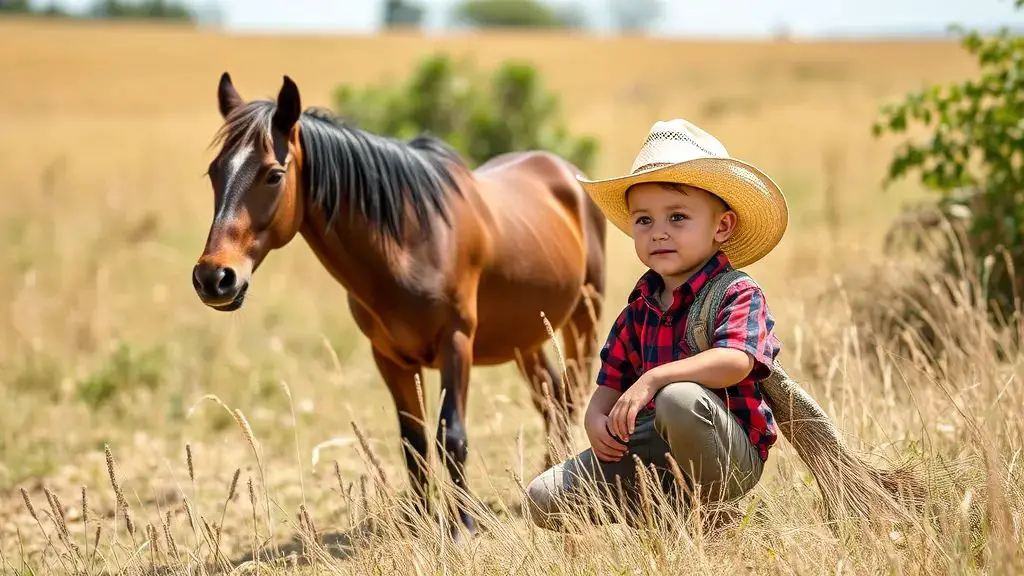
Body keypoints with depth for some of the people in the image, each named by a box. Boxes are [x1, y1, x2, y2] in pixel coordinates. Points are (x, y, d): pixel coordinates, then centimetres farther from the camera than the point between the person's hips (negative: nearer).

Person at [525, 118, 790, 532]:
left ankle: (713, 515, -15)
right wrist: (597, 419, -9)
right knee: (544, 499, -8)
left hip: (729, 456, -6)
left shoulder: (738, 296, -8)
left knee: (679, 398, -39)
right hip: (654, 454, 6)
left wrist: (653, 379, -36)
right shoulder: (640, 308, 12)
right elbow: (611, 381, 14)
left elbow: (735, 361, -28)